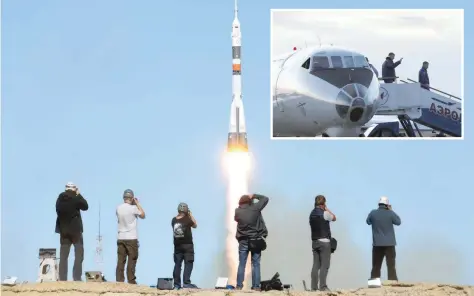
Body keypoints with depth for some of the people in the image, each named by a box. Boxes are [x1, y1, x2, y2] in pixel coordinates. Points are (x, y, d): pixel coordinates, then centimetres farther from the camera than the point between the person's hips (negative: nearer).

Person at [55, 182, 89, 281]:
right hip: (75, 229, -4)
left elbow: (58, 211, 10)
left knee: (63, 256, 5)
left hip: (63, 230, 4)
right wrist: (79, 194, 9)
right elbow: (85, 206, 4)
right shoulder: (75, 198, -10)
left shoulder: (60, 199, 1)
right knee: (79, 255, 1)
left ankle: (62, 279, -1)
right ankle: (77, 278, -8)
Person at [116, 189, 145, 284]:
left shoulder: (118, 208, 3)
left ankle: (119, 282, 1)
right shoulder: (133, 208, -11)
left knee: (120, 261, 4)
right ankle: (131, 282, -3)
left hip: (120, 238, 5)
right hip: (131, 238, -4)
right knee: (132, 261, 0)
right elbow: (143, 215, 4)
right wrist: (137, 203, 8)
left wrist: (134, 204, 19)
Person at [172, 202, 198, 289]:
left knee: (177, 264, 7)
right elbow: (195, 225, 3)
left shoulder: (174, 220, 0)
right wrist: (191, 215, 6)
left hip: (177, 245, 5)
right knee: (188, 264, -1)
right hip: (187, 245, -5)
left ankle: (177, 284, 6)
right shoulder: (187, 219, -13)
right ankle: (186, 282, -11)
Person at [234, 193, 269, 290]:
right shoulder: (255, 208, -8)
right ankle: (256, 286, -3)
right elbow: (265, 199, 5)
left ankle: (239, 286, 2)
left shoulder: (237, 211, -4)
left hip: (243, 241, 1)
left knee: (241, 264, 5)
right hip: (256, 240, -1)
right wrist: (254, 196, 12)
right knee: (256, 264, 1)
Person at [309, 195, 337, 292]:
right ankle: (323, 286, -9)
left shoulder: (312, 214, 9)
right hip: (324, 241, -7)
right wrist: (327, 209, 12)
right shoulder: (324, 213, -11)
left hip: (314, 241, 7)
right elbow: (334, 218, 6)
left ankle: (314, 286, 5)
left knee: (316, 265, 7)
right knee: (325, 265, -4)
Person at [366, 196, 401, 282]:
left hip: (377, 243, 2)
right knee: (391, 264, -1)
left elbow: (368, 222, 15)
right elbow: (398, 222, 8)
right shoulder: (390, 213, -8)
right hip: (389, 243, -2)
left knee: (376, 265, 10)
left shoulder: (373, 213, -4)